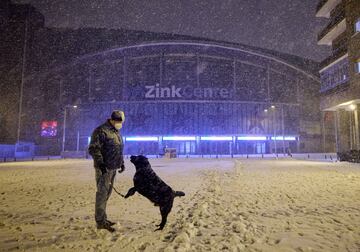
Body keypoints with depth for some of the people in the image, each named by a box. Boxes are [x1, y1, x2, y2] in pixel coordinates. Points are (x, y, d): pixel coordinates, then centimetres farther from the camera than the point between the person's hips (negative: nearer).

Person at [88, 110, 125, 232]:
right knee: (102, 193, -4)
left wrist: (121, 163, 19)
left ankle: (103, 219, 25)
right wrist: (100, 163, -25)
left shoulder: (116, 132, 17)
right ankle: (100, 222, 4)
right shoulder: (101, 131, -12)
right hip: (103, 168, -9)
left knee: (107, 193, 14)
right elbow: (93, 149, -17)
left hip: (113, 168, 9)